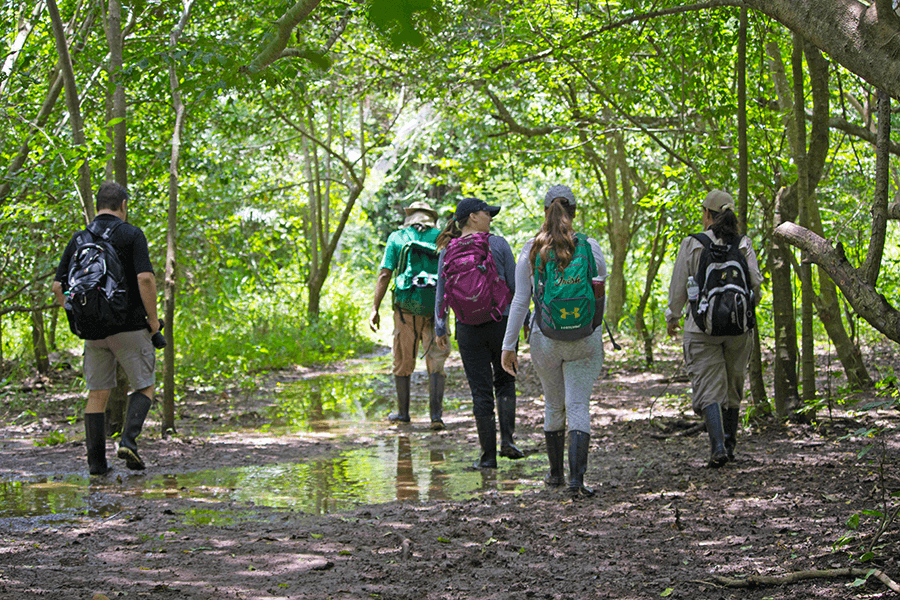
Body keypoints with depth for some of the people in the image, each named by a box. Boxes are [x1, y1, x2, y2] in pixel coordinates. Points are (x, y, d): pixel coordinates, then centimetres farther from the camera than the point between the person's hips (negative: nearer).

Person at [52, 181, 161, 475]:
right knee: (144, 387, 9)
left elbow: (58, 286, 5)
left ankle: (96, 462, 7)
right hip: (130, 327, -4)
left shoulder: (79, 239, 7)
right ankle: (129, 440, -12)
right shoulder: (131, 235, -6)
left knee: (97, 394, 11)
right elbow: (145, 278, -19)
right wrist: (153, 318, -8)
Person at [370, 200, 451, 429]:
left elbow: (385, 274, -3)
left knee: (403, 363, 14)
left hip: (406, 309, 0)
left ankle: (403, 412, 22)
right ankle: (436, 414, -10)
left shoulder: (397, 238, 4)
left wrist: (375, 309, -4)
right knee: (436, 364, 3)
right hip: (435, 309, 0)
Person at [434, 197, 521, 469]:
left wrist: (440, 330, 13)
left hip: (468, 329, 1)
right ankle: (507, 439, 3)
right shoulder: (498, 245, -6)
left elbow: (442, 294, 4)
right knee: (505, 382, 19)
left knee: (481, 392, 7)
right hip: (501, 323, -1)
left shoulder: (448, 251, 1)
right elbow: (515, 286, -5)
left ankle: (488, 455, 5)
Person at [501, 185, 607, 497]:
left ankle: (555, 473, 30)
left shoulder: (531, 249, -4)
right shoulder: (589, 246, -4)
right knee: (578, 406, -2)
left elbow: (520, 300, -4)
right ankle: (577, 477, -17)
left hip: (546, 338, 1)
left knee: (553, 406, 19)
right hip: (585, 338, -1)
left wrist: (508, 345, 1)